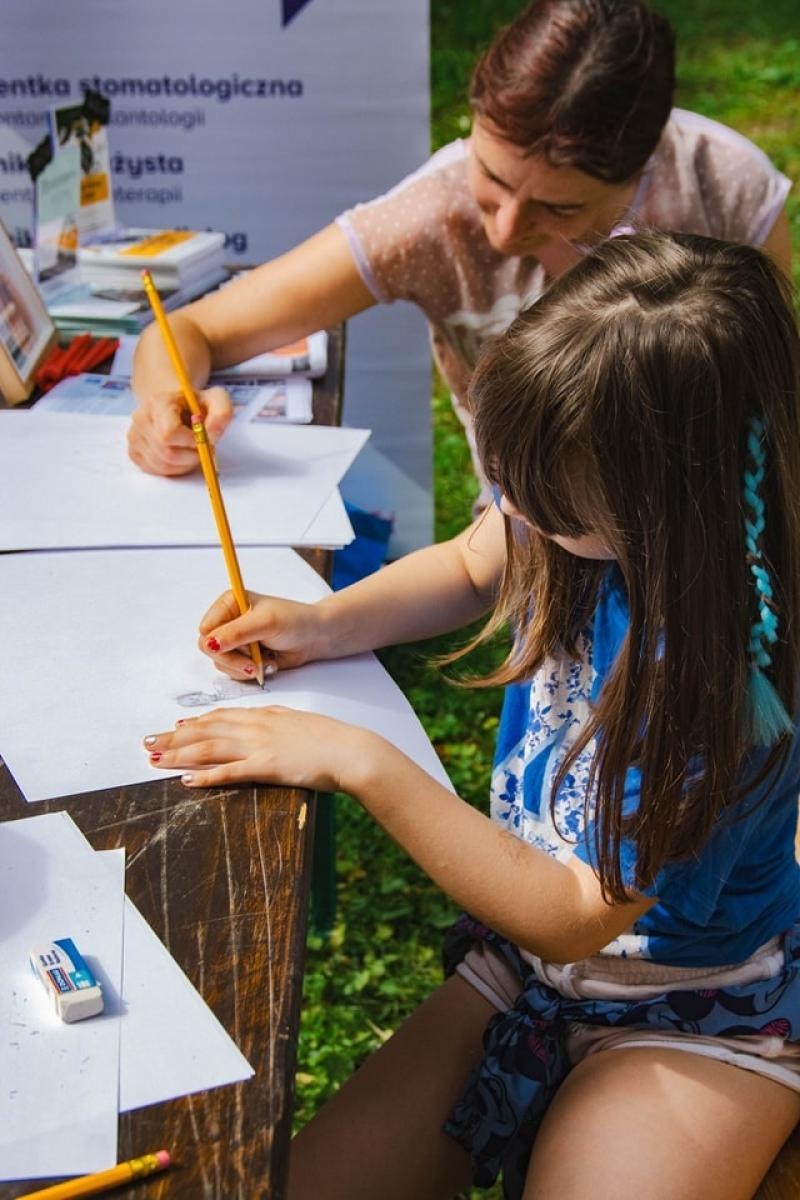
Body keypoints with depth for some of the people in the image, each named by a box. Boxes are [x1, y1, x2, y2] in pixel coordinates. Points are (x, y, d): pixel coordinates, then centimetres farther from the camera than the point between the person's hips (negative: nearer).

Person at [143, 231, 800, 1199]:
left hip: (696, 1023, -5)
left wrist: (364, 765, -25)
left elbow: (575, 918, -25)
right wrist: (322, 624, -7)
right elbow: (468, 569, 12)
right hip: (525, 969, 5)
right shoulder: (588, 520, -14)